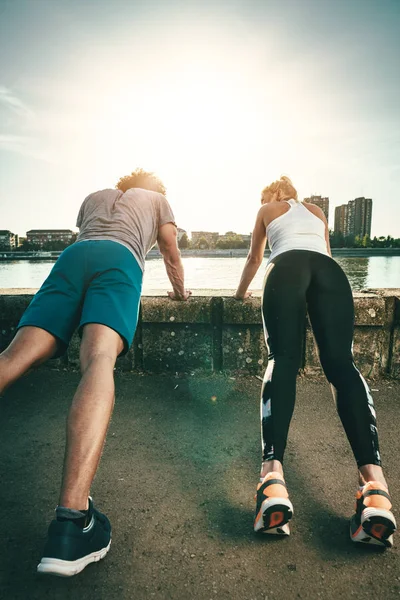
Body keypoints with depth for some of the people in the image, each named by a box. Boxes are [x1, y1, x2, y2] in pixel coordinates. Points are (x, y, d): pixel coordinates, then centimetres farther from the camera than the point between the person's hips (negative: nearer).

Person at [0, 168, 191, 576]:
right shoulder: (157, 199, 34)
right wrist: (180, 291, 51)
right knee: (99, 359, -29)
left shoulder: (95, 197, 43)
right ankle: (72, 518, -44)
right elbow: (172, 256, 34)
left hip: (75, 255, 4)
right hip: (120, 260, -4)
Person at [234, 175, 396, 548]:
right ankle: (374, 480, -33)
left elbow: (254, 258, 38)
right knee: (341, 363, -12)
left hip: (287, 267, -2)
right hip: (329, 269, 3)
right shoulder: (317, 211, 40)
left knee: (282, 360, -16)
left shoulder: (267, 210, 33)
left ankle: (273, 473, -38)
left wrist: (241, 292, 53)